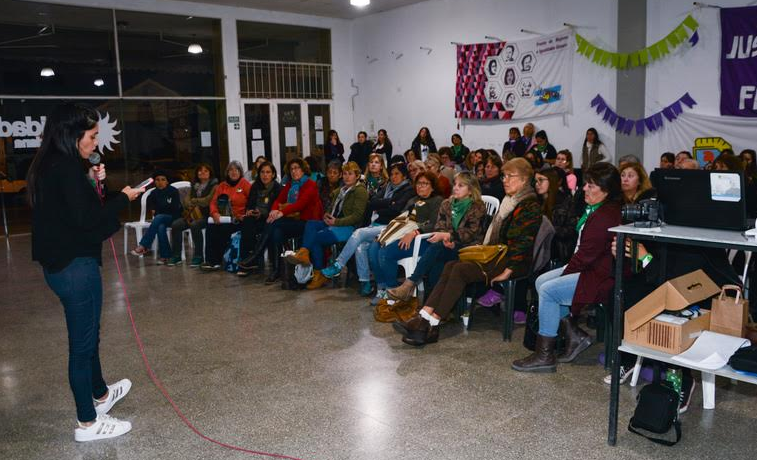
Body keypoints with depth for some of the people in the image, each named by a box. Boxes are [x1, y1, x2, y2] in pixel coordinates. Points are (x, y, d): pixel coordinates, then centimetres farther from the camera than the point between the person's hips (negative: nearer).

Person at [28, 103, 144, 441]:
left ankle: (101, 394, 45)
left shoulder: (48, 166, 10)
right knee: (82, 342, 2)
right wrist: (123, 198, -12)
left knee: (87, 334, 25)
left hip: (60, 264, 10)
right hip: (76, 265, -10)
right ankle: (87, 423, 15)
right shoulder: (66, 168, -19)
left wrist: (91, 183, 8)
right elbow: (86, 218, -22)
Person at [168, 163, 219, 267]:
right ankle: (176, 256, -8)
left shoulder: (214, 185, 1)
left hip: (206, 215, -6)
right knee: (175, 225, -17)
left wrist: (193, 201, -3)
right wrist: (192, 206, -9)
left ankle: (198, 257, -23)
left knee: (194, 225, -35)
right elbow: (186, 200, 13)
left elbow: (208, 200, -14)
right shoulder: (194, 185, 21)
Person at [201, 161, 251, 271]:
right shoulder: (222, 186, 17)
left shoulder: (245, 184, 3)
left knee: (224, 229, -30)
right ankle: (210, 260, -23)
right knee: (211, 227, -24)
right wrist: (214, 213, -8)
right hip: (223, 219, 4)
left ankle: (216, 261, -18)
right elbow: (213, 202, 12)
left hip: (239, 220, -4)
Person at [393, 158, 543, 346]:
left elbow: (523, 243, -17)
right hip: (496, 255, 8)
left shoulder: (531, 207, -9)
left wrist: (507, 272, -22)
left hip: (514, 263, -8)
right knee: (451, 266, -15)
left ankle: (432, 325, -26)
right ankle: (423, 318, -25)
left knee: (461, 269, -26)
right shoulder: (508, 202, 20)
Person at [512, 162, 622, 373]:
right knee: (541, 281, 5)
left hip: (601, 278, -11)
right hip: (589, 268, 11)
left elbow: (587, 255, -22)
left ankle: (544, 356, -8)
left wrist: (565, 274, -9)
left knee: (548, 290, -18)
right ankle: (575, 335, 10)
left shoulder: (605, 217, -22)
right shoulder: (595, 209, 12)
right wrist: (567, 270, 6)